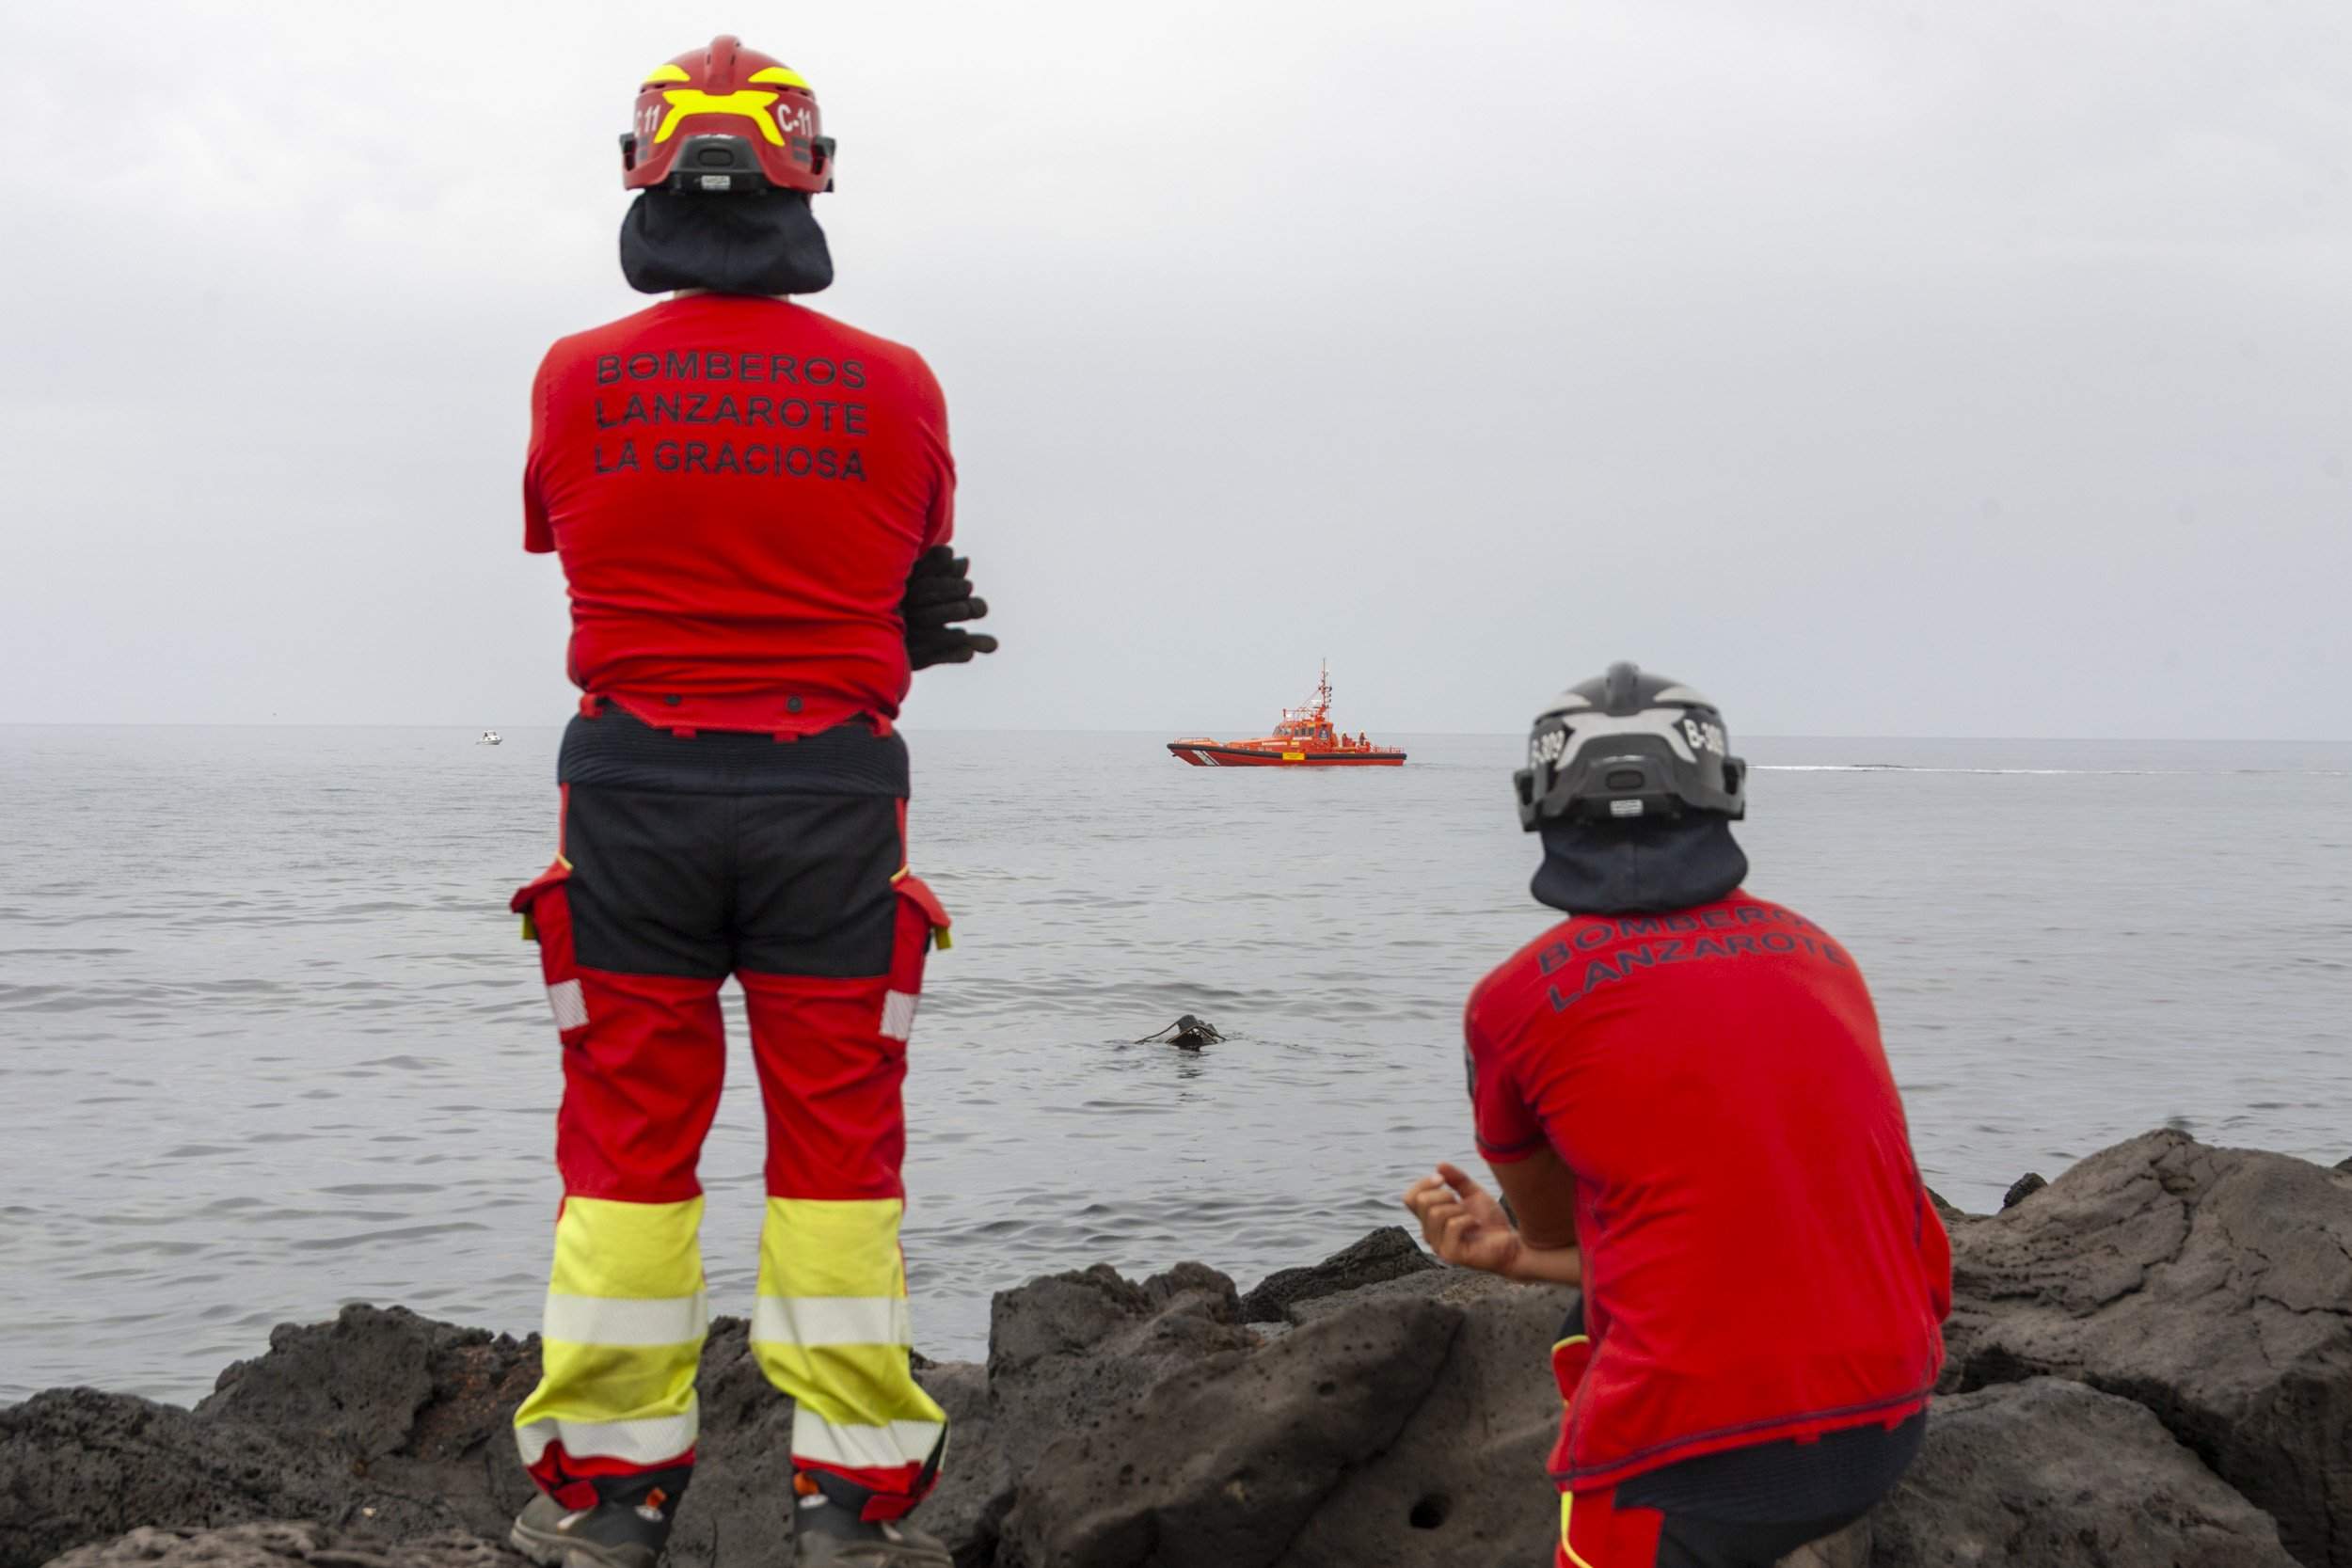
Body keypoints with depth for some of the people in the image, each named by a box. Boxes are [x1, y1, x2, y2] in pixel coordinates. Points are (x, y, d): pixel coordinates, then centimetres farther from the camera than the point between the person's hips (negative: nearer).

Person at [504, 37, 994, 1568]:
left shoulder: (580, 381, -1)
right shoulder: (895, 388, -2)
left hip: (632, 790, 1)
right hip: (829, 793, 0)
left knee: (628, 1137, 8)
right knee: (837, 1139, 6)